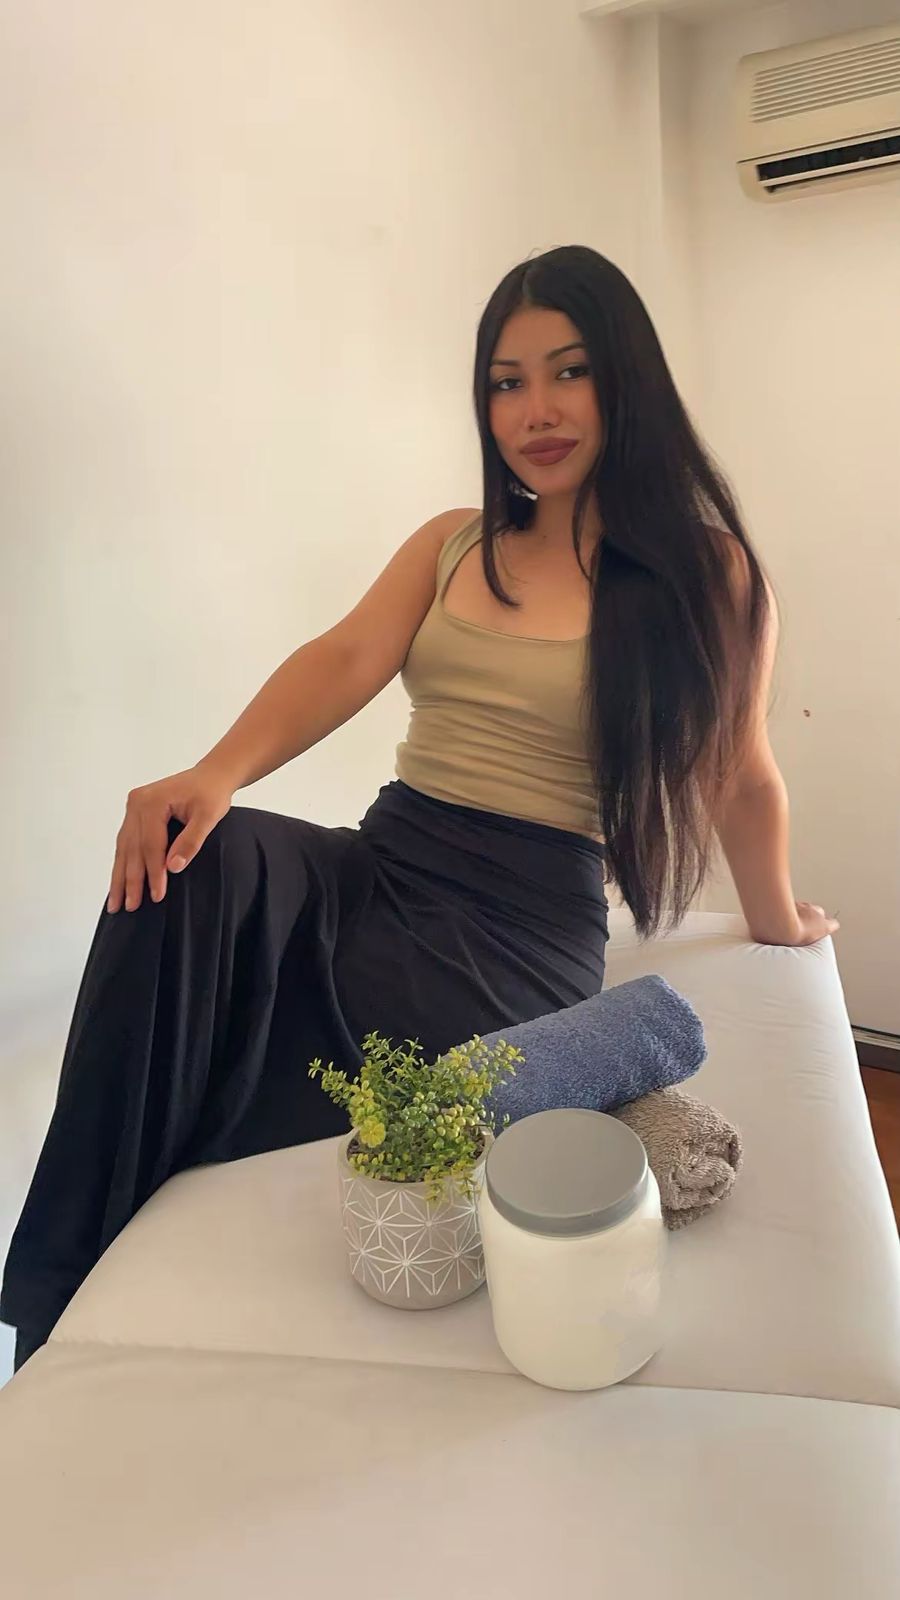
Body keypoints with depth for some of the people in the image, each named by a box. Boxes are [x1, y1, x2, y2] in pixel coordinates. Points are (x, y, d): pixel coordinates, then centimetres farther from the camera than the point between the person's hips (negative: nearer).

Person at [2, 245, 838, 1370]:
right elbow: (347, 659, -3)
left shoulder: (707, 572, 2)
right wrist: (215, 774, -21)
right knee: (196, 863, -27)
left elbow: (743, 778, 10)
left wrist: (780, 926, 23)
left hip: (521, 923, -3)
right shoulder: (450, 546, 14)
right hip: (375, 873, 4)